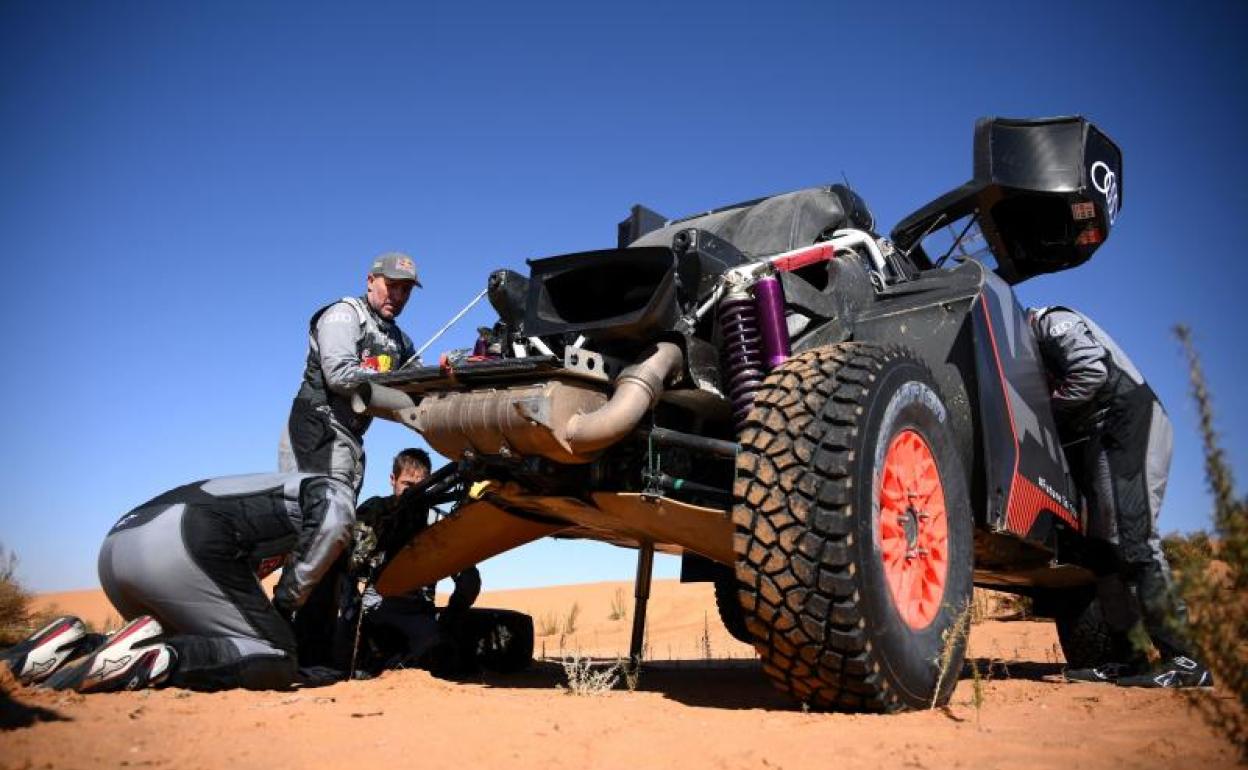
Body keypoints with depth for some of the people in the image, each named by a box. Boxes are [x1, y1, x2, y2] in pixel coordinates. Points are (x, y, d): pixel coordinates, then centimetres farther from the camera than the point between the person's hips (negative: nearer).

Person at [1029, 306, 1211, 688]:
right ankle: (1129, 657, 6)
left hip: (1126, 423, -10)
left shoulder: (1052, 323, -5)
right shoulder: (1032, 343, 22)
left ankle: (1183, 660, -17)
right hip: (1098, 437, 10)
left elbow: (1093, 370, -21)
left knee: (1131, 539, -17)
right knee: (1103, 543, 4)